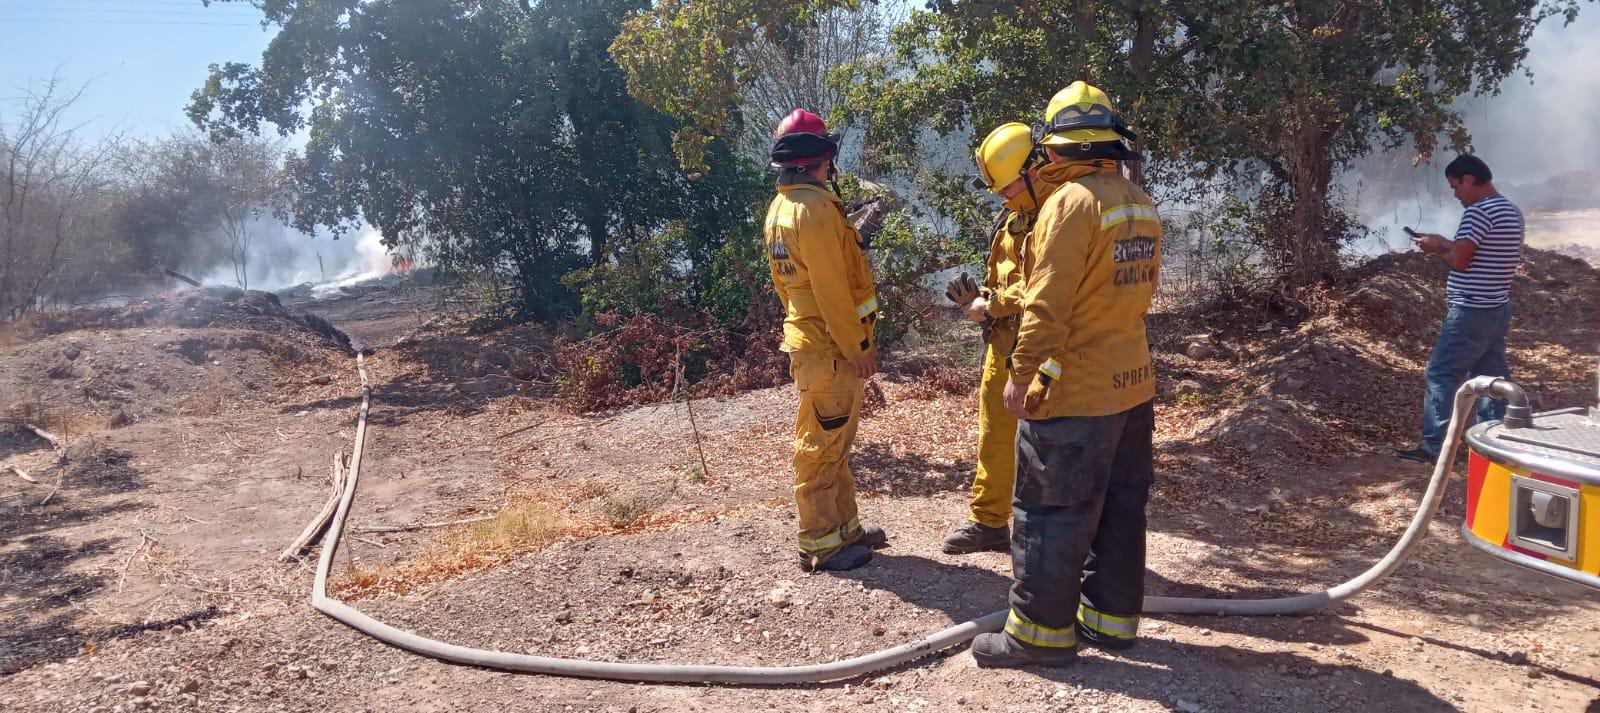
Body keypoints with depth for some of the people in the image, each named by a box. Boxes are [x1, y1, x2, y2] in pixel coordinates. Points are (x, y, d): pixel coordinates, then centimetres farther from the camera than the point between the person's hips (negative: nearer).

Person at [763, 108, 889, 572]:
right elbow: (832, 290, -22)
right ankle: (820, 544, 8)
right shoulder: (814, 207, -19)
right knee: (821, 447, -1)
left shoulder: (780, 208, 13)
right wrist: (858, 347, -16)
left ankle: (844, 527, 29)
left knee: (835, 444, 18)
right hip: (829, 349, -10)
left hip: (808, 339, 10)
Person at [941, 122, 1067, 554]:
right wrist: (978, 298, 2)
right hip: (1002, 341, 9)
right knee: (995, 434, 14)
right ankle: (989, 521, 26)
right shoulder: (1011, 217, 13)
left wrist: (992, 306, -17)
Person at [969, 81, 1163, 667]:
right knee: (1120, 506, 16)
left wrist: (1021, 375, -14)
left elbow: (1047, 304, -20)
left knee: (1050, 512, 2)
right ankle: (1111, 618, 28)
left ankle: (1042, 632, 11)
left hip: (1074, 392, -9)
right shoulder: (1141, 203, 9)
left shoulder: (1072, 201, -17)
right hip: (1133, 383, 9)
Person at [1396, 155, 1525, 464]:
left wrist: (1437, 249, -1)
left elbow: (1460, 260, -19)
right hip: (1498, 309, 10)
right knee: (1490, 378, 12)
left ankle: (1433, 446, -2)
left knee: (1440, 375, -4)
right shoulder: (1511, 211, 14)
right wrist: (1446, 243, 16)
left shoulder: (1478, 211, -17)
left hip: (1471, 312, -9)